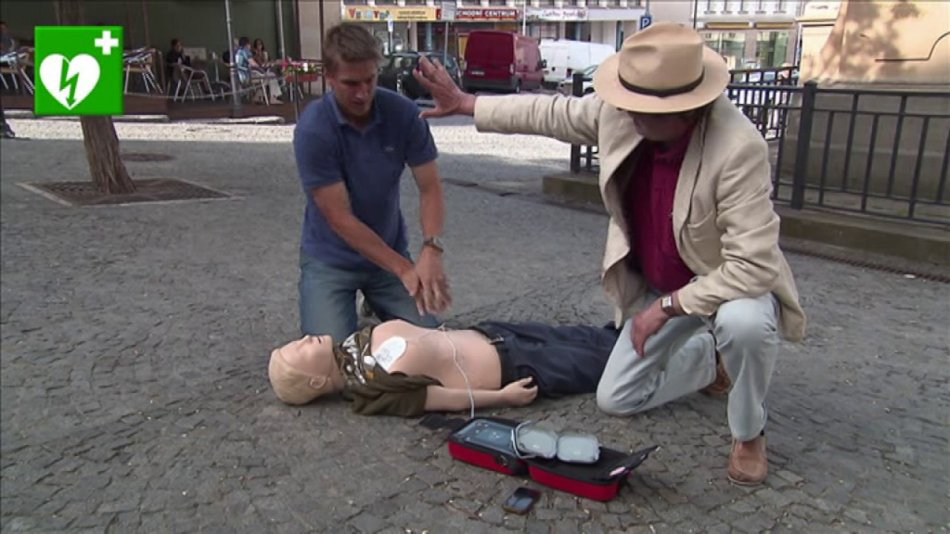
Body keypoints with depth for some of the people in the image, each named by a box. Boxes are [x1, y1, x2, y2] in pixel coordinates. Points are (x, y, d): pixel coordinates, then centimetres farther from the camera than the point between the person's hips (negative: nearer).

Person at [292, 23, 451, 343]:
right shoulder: (312, 129, -23)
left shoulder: (404, 113, -13)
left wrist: (431, 249, -29)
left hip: (390, 251, 3)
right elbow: (340, 219, -23)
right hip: (331, 259, -3)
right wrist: (404, 269, -25)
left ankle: (375, 303, 23)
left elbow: (429, 188, -10)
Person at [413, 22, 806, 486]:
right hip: (657, 287, 6)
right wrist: (467, 104, 5)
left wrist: (667, 306, -31)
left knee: (744, 323, -42)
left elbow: (752, 266, -36)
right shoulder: (622, 111, -19)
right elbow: (551, 113, -1)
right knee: (615, 399, 9)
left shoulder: (739, 150, -37)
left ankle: (749, 434, -9)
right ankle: (712, 357, 33)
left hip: (733, 282, -5)